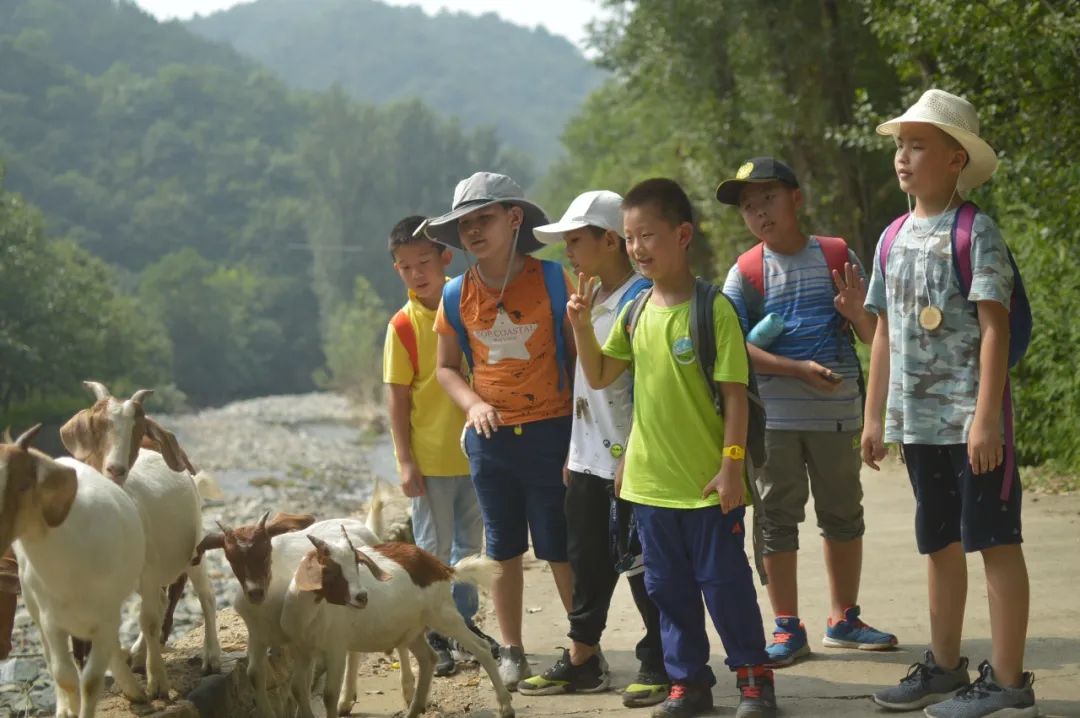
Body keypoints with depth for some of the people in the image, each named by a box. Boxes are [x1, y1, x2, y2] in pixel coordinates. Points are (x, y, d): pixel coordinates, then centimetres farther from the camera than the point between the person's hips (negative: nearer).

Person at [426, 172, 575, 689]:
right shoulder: (457, 296, 1)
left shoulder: (551, 279, -7)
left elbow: (579, 356, -2)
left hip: (549, 431, -3)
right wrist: (474, 404, -7)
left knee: (561, 549, 0)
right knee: (503, 549, 11)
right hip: (489, 435, 3)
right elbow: (446, 367, 13)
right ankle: (511, 652, 21)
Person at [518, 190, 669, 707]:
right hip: (588, 459, 9)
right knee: (586, 563, 14)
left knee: (641, 565, 0)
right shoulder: (590, 300, 13)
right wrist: (573, 451, 18)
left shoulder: (639, 300, -14)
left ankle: (658, 665, 9)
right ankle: (581, 660, 22)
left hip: (628, 461, -9)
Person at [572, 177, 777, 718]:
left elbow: (735, 394, -12)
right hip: (650, 479, 6)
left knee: (724, 581, 2)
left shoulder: (713, 310, -12)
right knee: (668, 586, 12)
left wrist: (731, 464, -15)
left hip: (707, 481, -6)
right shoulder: (636, 312, 6)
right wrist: (581, 326, -3)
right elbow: (599, 376, 12)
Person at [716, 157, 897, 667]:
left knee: (843, 514, 12)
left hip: (837, 410, 2)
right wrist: (799, 369, -18)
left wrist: (857, 310, -16)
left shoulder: (837, 256, 3)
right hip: (774, 414, -2)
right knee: (777, 518, 2)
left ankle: (843, 619, 25)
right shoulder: (746, 271, -1)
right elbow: (734, 346, -9)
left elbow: (872, 337, 7)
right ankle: (788, 629, 10)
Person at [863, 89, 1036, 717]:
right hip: (917, 422, 7)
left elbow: (994, 329, -14)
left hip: (970, 421, -7)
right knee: (940, 544, 16)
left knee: (995, 541, -3)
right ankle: (945, 667, 27)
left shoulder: (975, 233, -9)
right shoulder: (894, 239, 12)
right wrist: (875, 417, 15)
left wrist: (986, 420, -19)